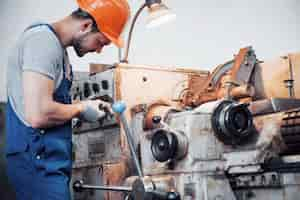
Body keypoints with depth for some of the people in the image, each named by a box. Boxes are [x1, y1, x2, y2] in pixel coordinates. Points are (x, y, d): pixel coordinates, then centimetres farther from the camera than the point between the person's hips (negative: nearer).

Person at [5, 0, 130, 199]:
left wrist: (85, 106, 8)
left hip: (49, 160, 10)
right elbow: (38, 114, -26)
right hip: (38, 161, -10)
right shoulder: (44, 40, -16)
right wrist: (81, 108, -10)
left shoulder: (57, 46, 15)